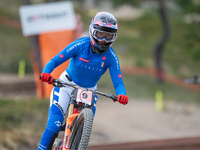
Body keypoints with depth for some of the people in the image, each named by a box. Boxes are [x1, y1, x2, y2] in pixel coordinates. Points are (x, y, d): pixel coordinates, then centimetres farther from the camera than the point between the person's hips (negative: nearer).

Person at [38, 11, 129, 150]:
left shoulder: (111, 57, -14)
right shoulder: (80, 45, -20)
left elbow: (118, 82, -19)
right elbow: (55, 61, -22)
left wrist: (121, 95, -41)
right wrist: (46, 73, -44)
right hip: (67, 85, -2)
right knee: (56, 120, -23)